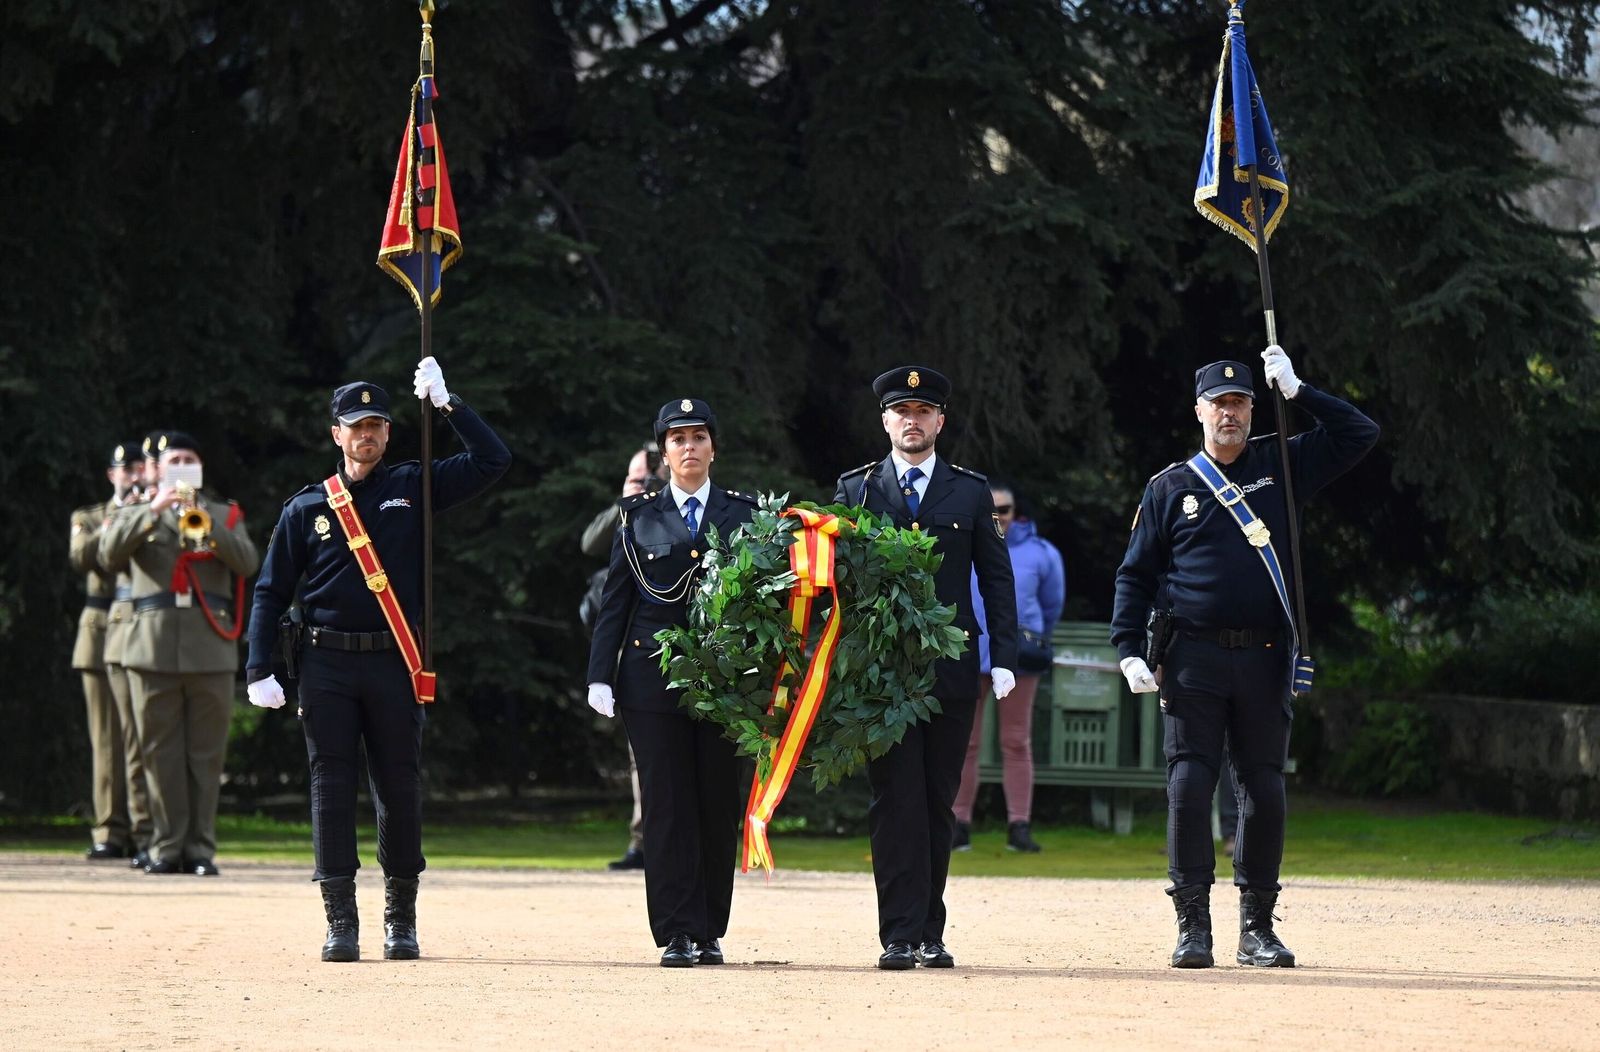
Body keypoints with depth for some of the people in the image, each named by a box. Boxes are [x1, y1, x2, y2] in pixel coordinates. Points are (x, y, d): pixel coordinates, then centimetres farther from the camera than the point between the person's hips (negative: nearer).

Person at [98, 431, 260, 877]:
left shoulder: (224, 515, 17)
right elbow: (109, 555, -4)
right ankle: (166, 846, 2)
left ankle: (200, 848, 1)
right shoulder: (136, 514, 15)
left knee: (205, 755, -1)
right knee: (161, 753, -2)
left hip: (210, 649, 0)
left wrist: (207, 524, -12)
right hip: (154, 648, 0)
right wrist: (151, 511, -12)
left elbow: (247, 563, 0)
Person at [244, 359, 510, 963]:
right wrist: (260, 671, -3)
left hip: (395, 663, 0)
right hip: (327, 663, 0)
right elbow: (271, 593, 7)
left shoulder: (413, 488, 8)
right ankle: (340, 922, 1)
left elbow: (492, 461, 2)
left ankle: (401, 919, 13)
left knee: (400, 788, 3)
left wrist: (446, 403, -4)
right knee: (331, 787, -2)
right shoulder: (306, 509, 7)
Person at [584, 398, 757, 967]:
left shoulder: (743, 514, 8)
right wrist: (600, 675, -1)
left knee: (719, 806, 2)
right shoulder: (639, 515, 8)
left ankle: (711, 931, 11)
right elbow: (615, 600, 6)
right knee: (667, 807, -3)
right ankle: (678, 934, -1)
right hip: (653, 678, 0)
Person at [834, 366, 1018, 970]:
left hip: (951, 667, 1)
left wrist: (1004, 660, 2)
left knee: (938, 802, 5)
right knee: (896, 801, -6)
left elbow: (997, 579, 10)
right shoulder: (855, 490, 8)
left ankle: (930, 935, 11)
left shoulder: (970, 492, 10)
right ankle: (900, 936, -7)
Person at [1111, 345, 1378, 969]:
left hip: (1264, 658, 1)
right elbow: (1135, 575, 10)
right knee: (1189, 786, -7)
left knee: (1265, 790, 2)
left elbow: (1359, 435, 7)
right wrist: (1129, 651, -1)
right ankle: (1193, 927, -3)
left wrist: (1296, 390, 0)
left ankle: (1257, 927, 10)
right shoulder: (1171, 487, 8)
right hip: (1194, 659, -1)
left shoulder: (1281, 468, 10)